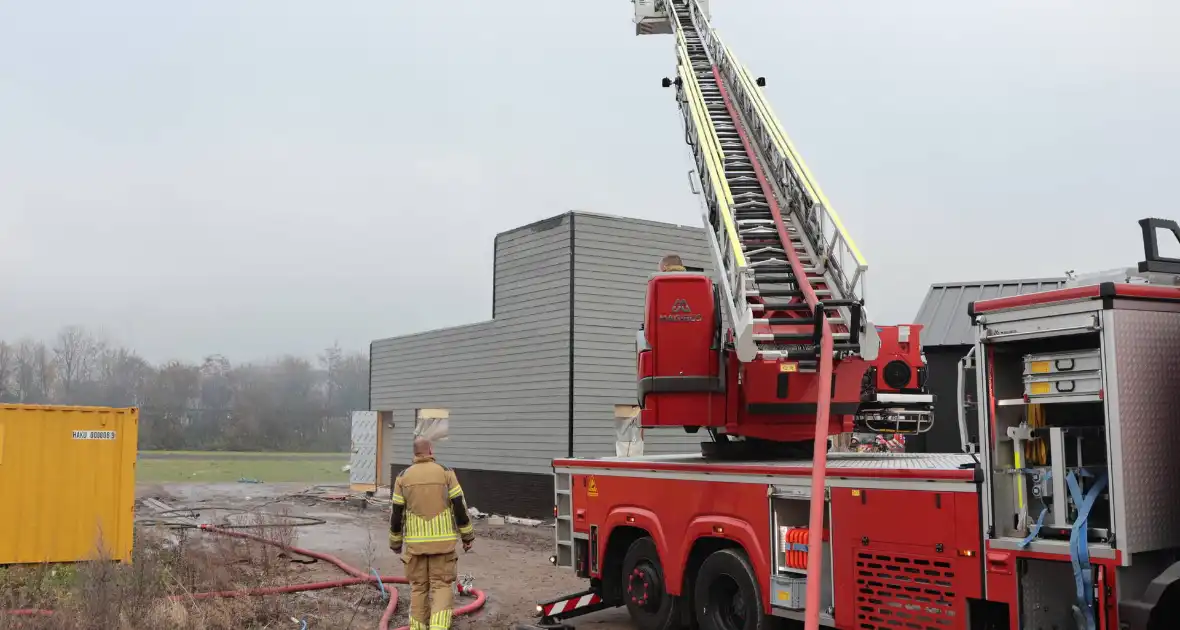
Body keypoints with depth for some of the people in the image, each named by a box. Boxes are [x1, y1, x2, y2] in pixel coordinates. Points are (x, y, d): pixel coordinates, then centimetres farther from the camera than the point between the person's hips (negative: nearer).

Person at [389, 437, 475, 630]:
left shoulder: (403, 477, 2)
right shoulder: (446, 473, -4)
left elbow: (397, 514, 4)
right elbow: (460, 508, -5)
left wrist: (395, 542, 16)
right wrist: (468, 536, 6)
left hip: (415, 542, 2)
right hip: (442, 541, -2)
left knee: (418, 586, 14)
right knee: (442, 585, 4)